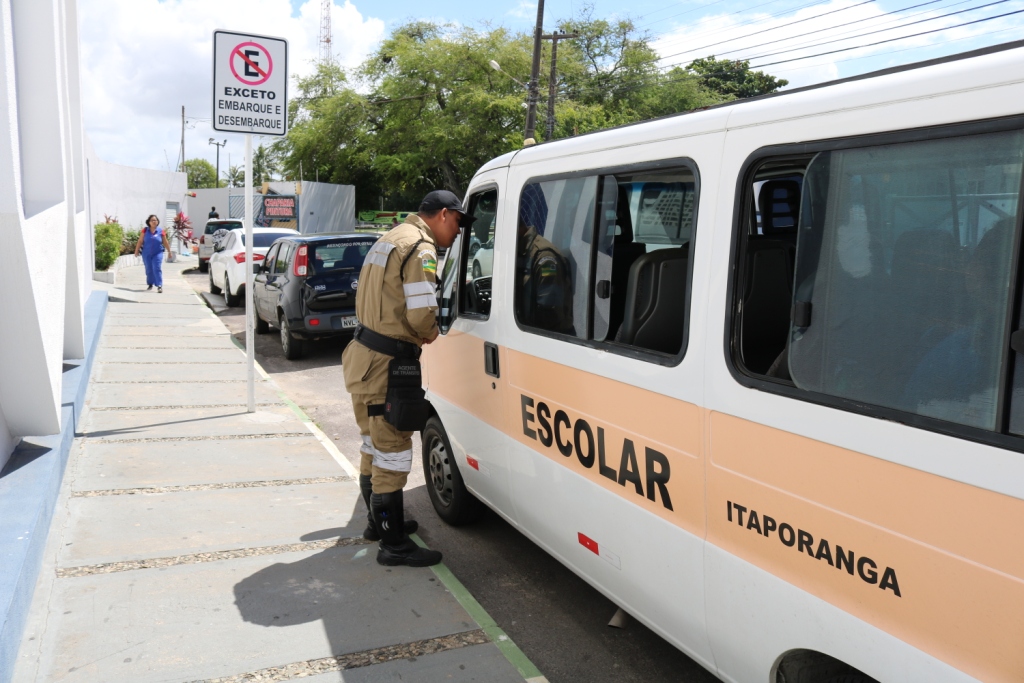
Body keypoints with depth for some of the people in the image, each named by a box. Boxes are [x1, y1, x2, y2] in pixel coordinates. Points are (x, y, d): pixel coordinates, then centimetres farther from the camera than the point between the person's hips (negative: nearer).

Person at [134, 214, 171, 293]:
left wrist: (169, 252, 7)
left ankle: (160, 286, -14)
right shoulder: (145, 230, -1)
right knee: (149, 269, 12)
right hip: (146, 254, 2)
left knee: (157, 269, -12)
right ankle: (150, 284, 29)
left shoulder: (160, 231, -4)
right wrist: (136, 251, 2)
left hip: (157, 253, -2)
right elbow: (140, 241, 3)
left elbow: (165, 243, 4)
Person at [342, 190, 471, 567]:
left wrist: (421, 333, 10)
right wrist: (431, 334, -2)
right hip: (387, 363, -10)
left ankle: (379, 522, 36)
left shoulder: (391, 237, 17)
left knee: (374, 445, 20)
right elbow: (422, 314, -24)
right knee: (393, 452, -2)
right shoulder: (420, 248, -15)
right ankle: (394, 545, 7)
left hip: (363, 354, 10)